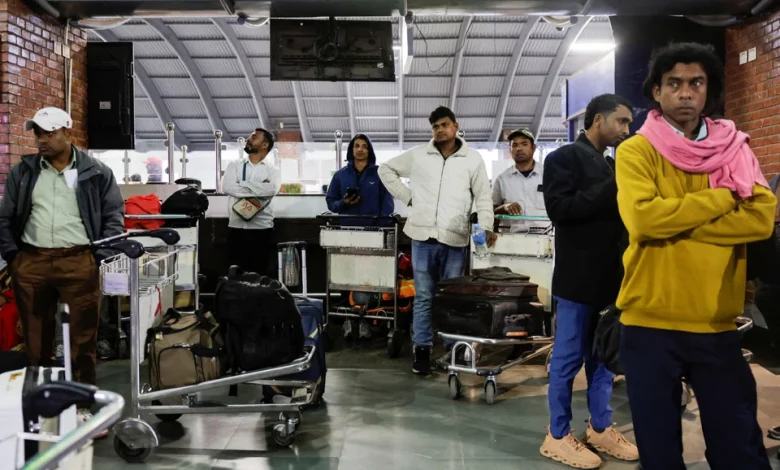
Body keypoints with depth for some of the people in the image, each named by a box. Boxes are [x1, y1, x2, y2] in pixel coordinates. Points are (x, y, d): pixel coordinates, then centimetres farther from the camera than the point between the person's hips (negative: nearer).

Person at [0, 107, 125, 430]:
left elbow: (114, 216, 4)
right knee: (35, 338, 10)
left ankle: (82, 405, 11)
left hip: (79, 263, -2)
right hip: (30, 263, 3)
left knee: (82, 339, 0)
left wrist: (100, 255, -5)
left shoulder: (97, 173, 5)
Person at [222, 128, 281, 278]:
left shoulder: (272, 170, 7)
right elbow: (227, 187, -9)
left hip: (263, 230, -1)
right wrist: (259, 189, -11)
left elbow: (271, 189, -16)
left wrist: (241, 183, -10)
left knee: (265, 276, 2)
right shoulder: (234, 166, 11)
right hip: (236, 230, 1)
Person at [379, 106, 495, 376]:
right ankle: (422, 351, 13)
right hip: (423, 236, 1)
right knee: (423, 297, 6)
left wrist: (486, 228, -10)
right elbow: (386, 170, 18)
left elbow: (483, 197, 4)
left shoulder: (473, 159, 5)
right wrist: (406, 197, 8)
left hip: (455, 238, -1)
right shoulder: (418, 155, 8)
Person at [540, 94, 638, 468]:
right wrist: (612, 190, -18)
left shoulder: (612, 165, 16)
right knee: (569, 357, 1)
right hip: (579, 276, -8)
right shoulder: (564, 158, -6)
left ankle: (600, 427, 26)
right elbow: (559, 208, -18)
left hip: (610, 275, 8)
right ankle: (558, 436, 12)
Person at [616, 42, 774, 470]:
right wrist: (723, 197, -10)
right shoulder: (635, 151, -2)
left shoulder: (734, 147, 7)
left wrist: (675, 223, -14)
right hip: (650, 322, -2)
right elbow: (643, 217, -20)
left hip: (716, 324, 2)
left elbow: (761, 218, -8)